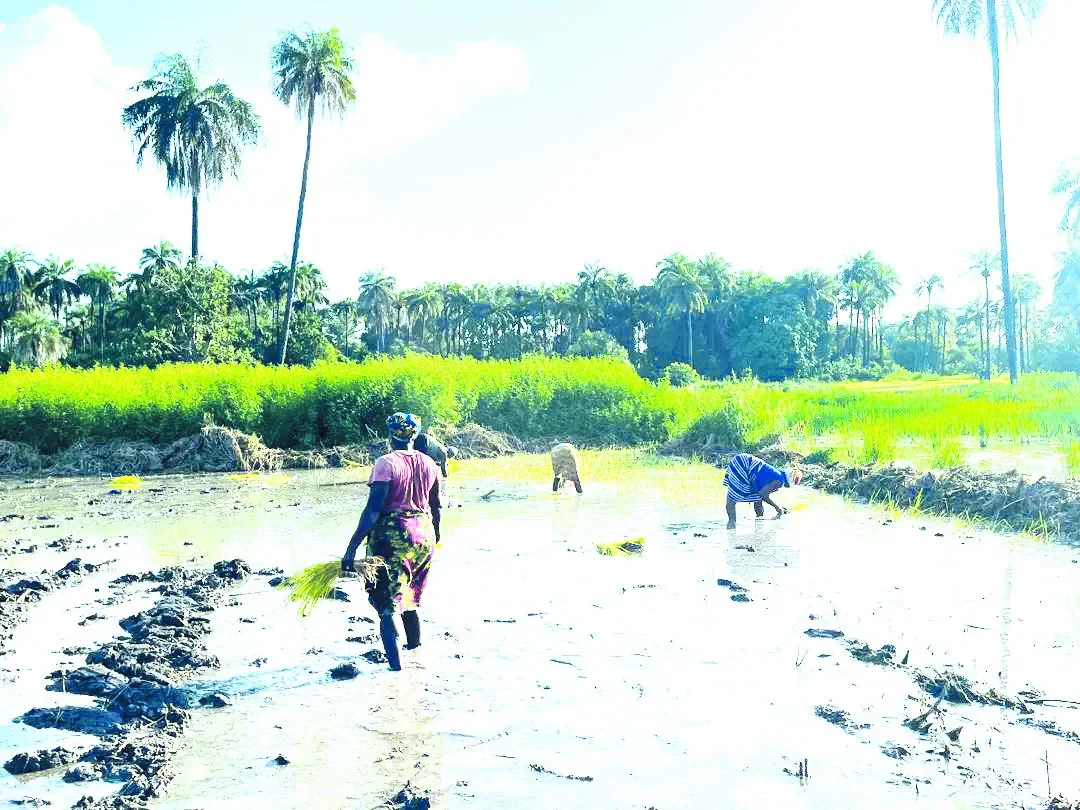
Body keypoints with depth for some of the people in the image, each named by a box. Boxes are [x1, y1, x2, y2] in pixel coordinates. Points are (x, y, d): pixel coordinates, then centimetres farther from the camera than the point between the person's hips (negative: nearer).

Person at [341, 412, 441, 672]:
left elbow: (373, 510, -20)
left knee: (386, 603, 1)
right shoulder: (429, 464, 4)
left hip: (391, 536, -6)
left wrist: (352, 548, -19)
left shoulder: (386, 463, -14)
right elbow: (436, 506, 16)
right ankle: (414, 643, 40)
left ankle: (395, 662, -7)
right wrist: (434, 534, 34)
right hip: (423, 534, 6)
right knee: (409, 594, 25)